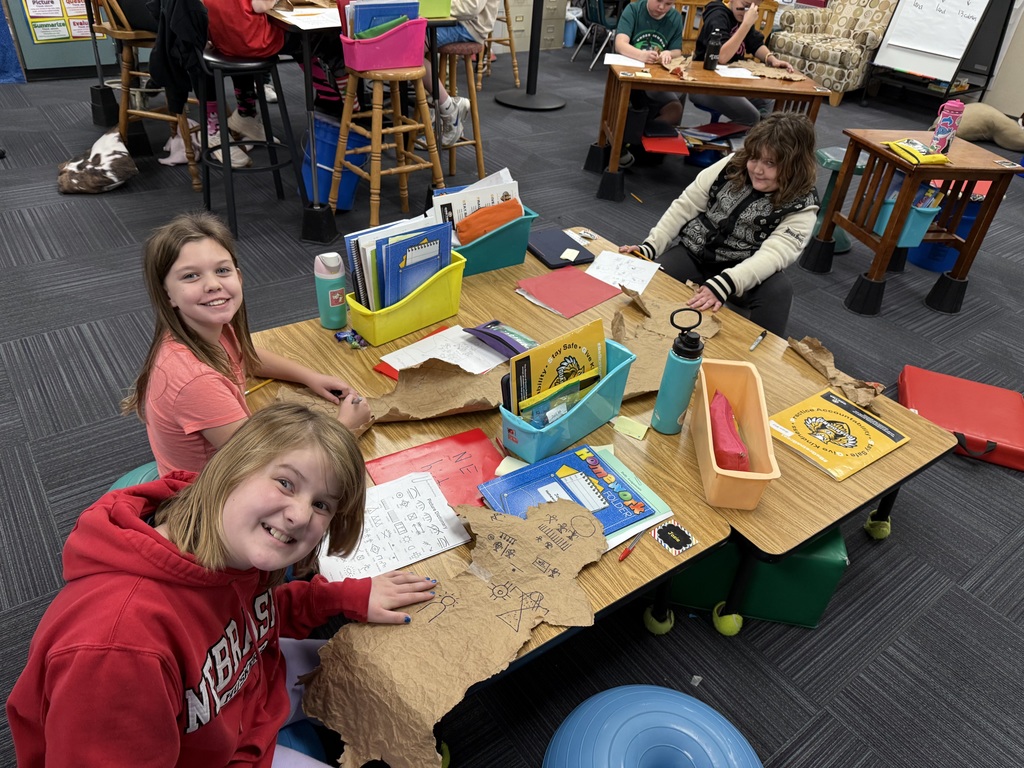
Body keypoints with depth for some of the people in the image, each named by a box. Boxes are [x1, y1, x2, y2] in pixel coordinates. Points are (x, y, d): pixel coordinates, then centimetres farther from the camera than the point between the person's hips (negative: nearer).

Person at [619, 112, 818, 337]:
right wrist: (650, 246, -12)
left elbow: (772, 255, -27)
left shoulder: (802, 207, -12)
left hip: (743, 274, -2)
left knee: (778, 289, -33)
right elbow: (685, 207, 0)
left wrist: (723, 284, -44)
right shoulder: (732, 165, -5)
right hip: (693, 254, 2)